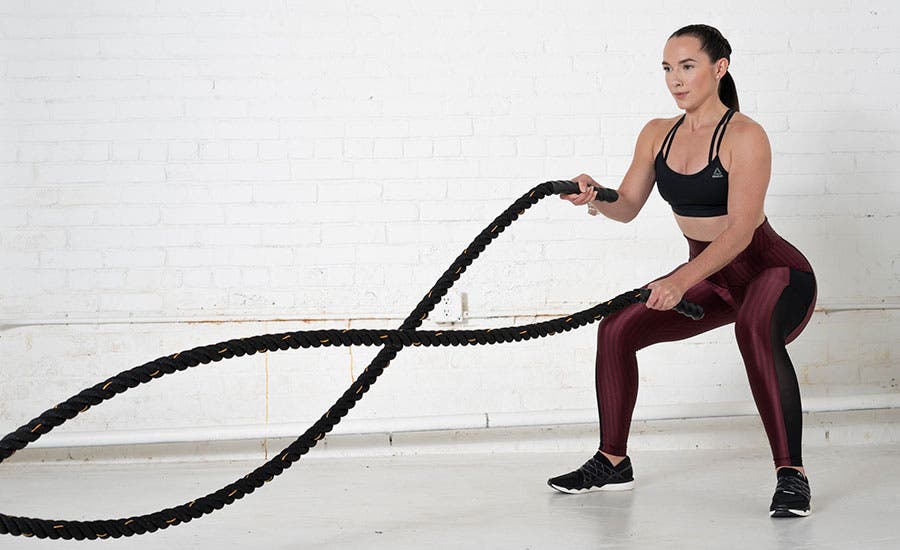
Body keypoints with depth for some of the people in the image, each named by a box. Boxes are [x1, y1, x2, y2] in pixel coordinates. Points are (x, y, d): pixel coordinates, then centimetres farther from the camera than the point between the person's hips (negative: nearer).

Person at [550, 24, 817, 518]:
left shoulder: (744, 136, -21)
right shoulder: (657, 135, 0)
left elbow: (740, 231, -29)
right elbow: (628, 207, 0)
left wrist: (681, 281, -41)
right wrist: (595, 199, -23)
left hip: (773, 270, -7)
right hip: (708, 277, 7)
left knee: (756, 328, -39)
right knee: (617, 328, -5)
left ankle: (792, 475, -31)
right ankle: (612, 462, 11)